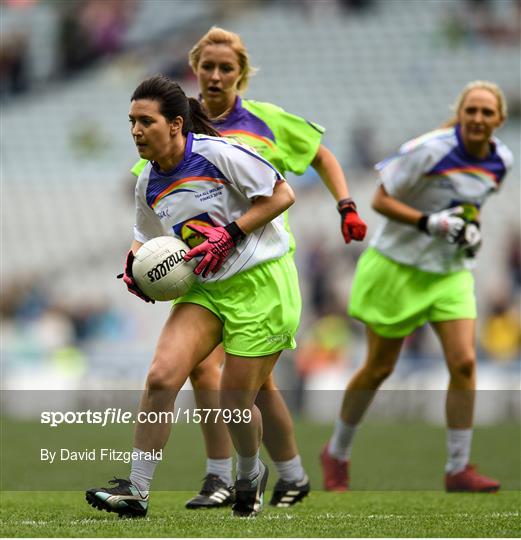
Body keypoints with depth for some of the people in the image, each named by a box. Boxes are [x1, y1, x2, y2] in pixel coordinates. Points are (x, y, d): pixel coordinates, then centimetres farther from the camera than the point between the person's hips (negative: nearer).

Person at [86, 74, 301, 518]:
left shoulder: (217, 154, -16)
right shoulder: (148, 184, 5)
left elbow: (282, 195, -12)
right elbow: (148, 237, 24)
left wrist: (229, 234, -19)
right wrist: (136, 263, 1)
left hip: (261, 285, -6)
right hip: (206, 289, 6)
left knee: (235, 401, 0)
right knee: (161, 377, -15)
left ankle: (251, 475, 33)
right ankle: (136, 491, -11)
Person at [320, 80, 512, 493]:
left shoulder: (501, 160, -2)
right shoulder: (430, 150, -21)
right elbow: (381, 199, -15)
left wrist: (472, 226, -2)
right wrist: (430, 222, -26)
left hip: (452, 272, 5)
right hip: (399, 267, -5)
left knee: (464, 362, -12)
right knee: (379, 369, 5)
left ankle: (459, 469, -3)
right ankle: (337, 453, 26)